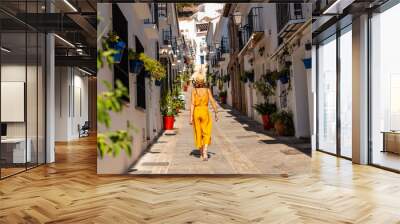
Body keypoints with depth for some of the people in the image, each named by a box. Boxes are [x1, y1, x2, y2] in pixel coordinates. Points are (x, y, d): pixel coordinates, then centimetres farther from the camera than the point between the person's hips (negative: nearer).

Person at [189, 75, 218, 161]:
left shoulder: (194, 90, -4)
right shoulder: (207, 90, -1)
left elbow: (192, 104, -10)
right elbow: (212, 102, -2)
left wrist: (191, 117, -9)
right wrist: (216, 113, 7)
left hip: (196, 112, 0)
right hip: (205, 112, 0)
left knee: (198, 133, 14)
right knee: (206, 134, 5)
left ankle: (201, 154, 22)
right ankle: (205, 152, -15)